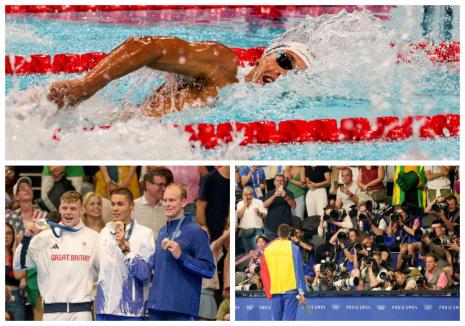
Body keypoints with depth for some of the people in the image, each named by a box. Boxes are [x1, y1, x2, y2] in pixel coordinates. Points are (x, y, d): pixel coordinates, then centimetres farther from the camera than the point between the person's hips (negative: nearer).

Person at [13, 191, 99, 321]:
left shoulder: (94, 237, 4)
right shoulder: (44, 237, 4)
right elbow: (19, 265, 2)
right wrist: (26, 237, -9)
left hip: (82, 310, 0)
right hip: (53, 310, 0)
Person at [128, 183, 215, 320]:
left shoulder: (195, 232, -6)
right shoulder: (162, 231, 16)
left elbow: (209, 270, -11)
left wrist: (181, 256, -19)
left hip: (181, 309, -7)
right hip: (156, 305, 7)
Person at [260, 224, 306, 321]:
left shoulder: (268, 249, 3)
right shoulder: (293, 248, -5)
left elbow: (263, 273, 5)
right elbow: (299, 271, -7)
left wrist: (268, 292, 13)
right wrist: (301, 292, -5)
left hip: (274, 291, 3)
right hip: (290, 290, -3)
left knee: (276, 319, 12)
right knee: (288, 320, -4)